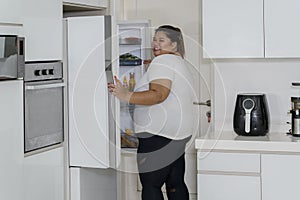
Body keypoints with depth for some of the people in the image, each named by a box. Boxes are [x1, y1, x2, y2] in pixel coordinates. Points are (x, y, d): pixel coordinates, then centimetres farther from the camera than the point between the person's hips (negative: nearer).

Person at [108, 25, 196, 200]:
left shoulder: (162, 61, -10)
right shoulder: (180, 63, 22)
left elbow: (159, 94, -23)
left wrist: (127, 96, -28)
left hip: (159, 134, -11)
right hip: (179, 134, 11)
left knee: (150, 185, -6)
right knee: (175, 184, 13)